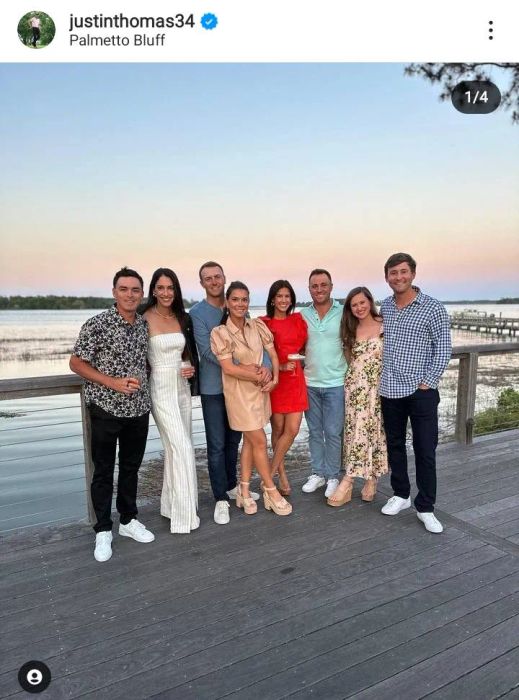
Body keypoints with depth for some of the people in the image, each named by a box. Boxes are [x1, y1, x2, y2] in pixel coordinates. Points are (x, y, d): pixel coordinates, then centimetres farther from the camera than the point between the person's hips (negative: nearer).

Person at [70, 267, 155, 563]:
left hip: (139, 409, 5)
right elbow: (77, 363, -10)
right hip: (106, 408, -4)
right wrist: (114, 383, -19)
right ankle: (103, 530, 24)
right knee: (103, 471, 8)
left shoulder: (145, 324, 3)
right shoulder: (97, 324, -13)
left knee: (131, 467, 17)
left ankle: (128, 520, 33)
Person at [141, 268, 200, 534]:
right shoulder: (145, 319, -11)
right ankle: (183, 514, 5)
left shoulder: (182, 318, 7)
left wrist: (191, 367, -2)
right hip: (160, 388, -6)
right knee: (182, 449, -8)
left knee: (175, 447, 13)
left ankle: (171, 503, 29)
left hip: (181, 387, 6)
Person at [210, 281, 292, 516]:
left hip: (260, 389, 5)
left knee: (250, 440, 12)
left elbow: (273, 355, 3)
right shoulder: (220, 332, -11)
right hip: (239, 391, -5)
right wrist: (259, 376, -13)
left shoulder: (258, 325, 1)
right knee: (260, 440, 0)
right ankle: (271, 491, 17)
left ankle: (244, 492, 24)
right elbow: (228, 368, -16)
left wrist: (274, 379, -12)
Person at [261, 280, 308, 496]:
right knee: (278, 429, 6)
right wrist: (280, 367, -15)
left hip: (296, 379, 3)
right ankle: (281, 475, 23)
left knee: (292, 429, -2)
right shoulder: (264, 323, -4)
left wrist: (297, 360, 0)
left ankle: (271, 472, 15)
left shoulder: (298, 320, 7)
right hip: (275, 379, -3)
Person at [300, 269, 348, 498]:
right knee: (314, 431, 12)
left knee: (333, 432, 2)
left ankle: (333, 476, 18)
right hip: (310, 382, 3)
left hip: (335, 383, -3)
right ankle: (318, 473, 26)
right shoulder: (302, 315, 4)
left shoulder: (344, 313, -4)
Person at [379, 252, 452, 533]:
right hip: (389, 390, 5)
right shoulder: (384, 307, 8)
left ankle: (425, 507, 15)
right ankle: (400, 494, 31)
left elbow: (443, 350, -6)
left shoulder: (433, 308, -6)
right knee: (395, 446, 14)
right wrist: (380, 376, 11)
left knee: (425, 451, 1)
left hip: (421, 392, -4)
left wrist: (427, 382, -12)